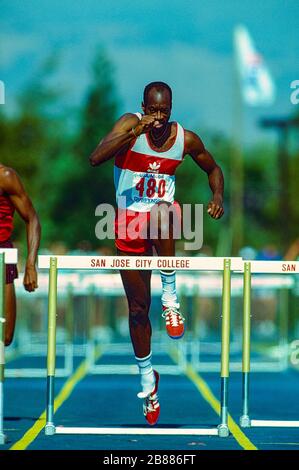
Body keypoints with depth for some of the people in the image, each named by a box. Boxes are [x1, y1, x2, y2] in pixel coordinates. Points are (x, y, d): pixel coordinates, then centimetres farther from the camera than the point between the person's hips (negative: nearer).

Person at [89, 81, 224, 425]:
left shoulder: (185, 139, -3)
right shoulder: (129, 126, -10)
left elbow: (213, 169, 16)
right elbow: (95, 158, -26)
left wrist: (218, 195, -6)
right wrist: (135, 132, -35)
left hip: (164, 212, 0)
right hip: (130, 224, 0)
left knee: (161, 211, -41)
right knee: (138, 307, 5)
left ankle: (170, 299, -29)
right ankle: (147, 378, 25)